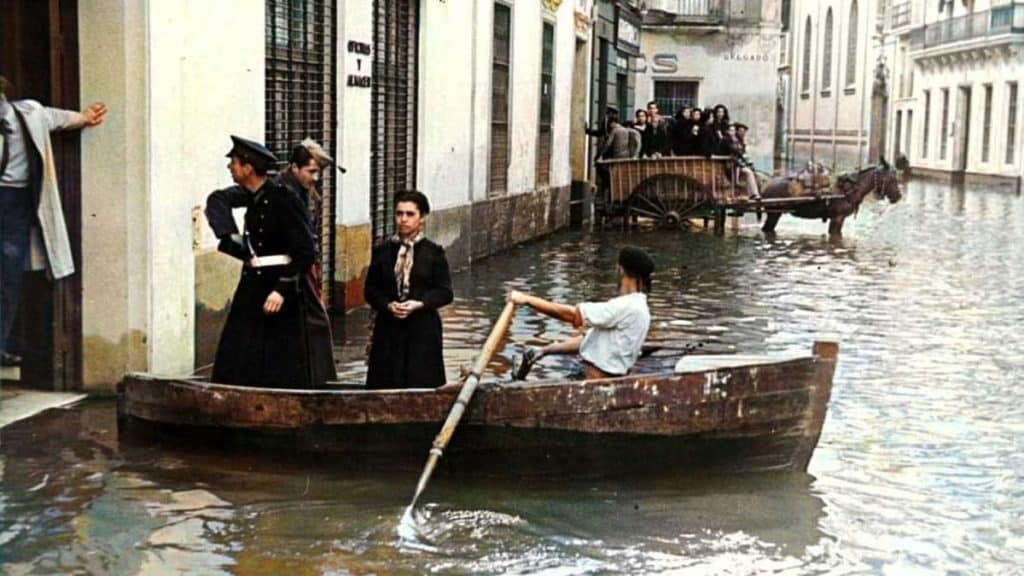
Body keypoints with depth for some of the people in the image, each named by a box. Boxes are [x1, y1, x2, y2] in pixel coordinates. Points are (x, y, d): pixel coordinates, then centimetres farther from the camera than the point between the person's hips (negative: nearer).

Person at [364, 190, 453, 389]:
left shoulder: (434, 253, 1)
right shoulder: (382, 251, 7)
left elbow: (445, 292, 0)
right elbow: (370, 290, 8)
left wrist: (419, 304, -15)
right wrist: (388, 305, -11)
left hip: (423, 329, -2)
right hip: (388, 328, 2)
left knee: (421, 382, -1)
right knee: (386, 382, -1)